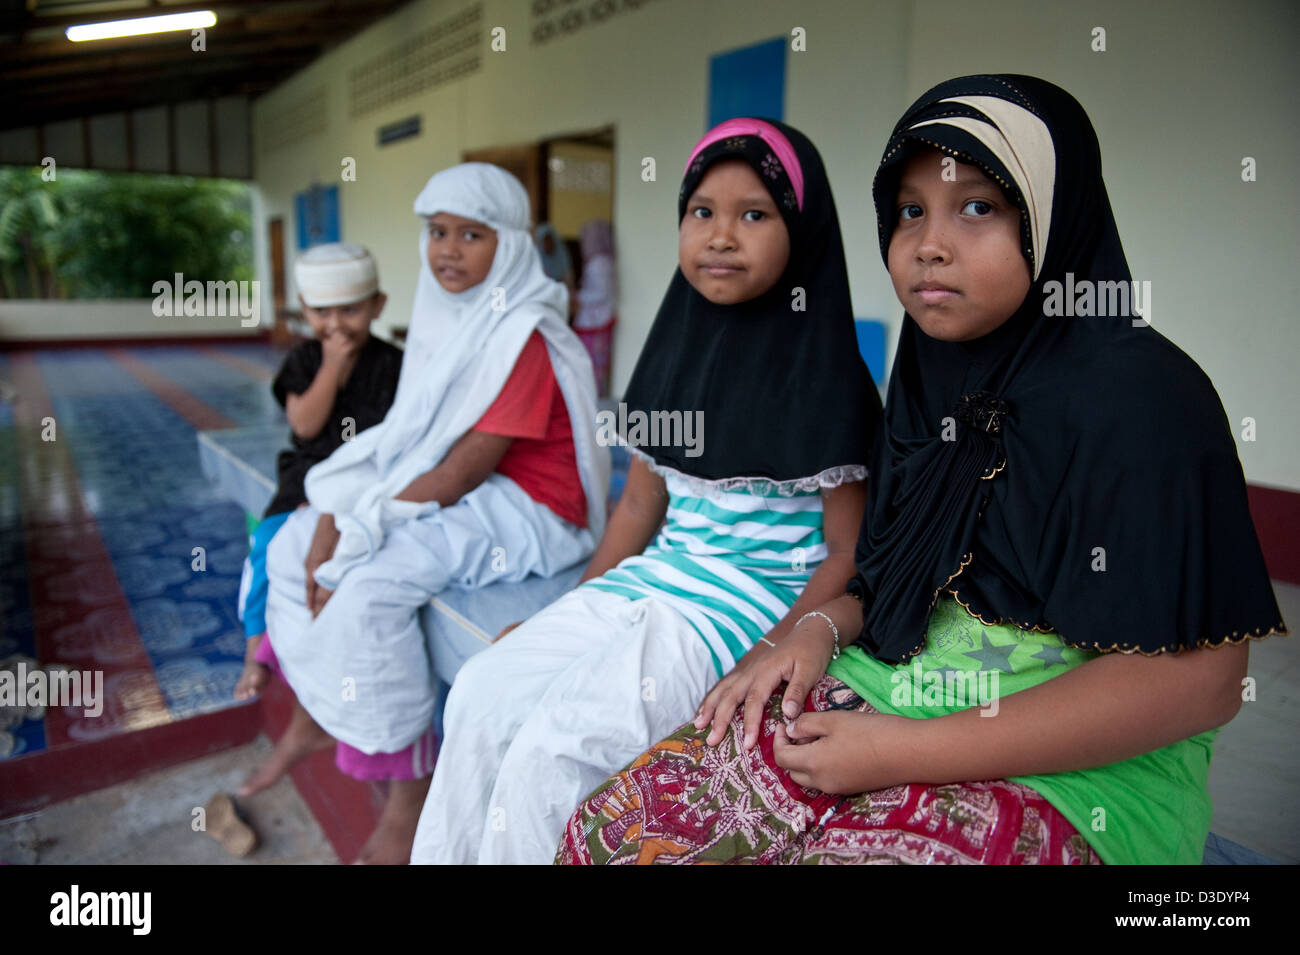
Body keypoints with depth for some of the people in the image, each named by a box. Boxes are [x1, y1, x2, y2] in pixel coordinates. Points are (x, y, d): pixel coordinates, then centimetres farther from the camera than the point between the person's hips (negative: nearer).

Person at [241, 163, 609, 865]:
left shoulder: (523, 338, -19)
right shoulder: (447, 321, 7)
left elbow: (463, 470, -22)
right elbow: (405, 438, 2)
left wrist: (360, 532, -19)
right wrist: (333, 519, -10)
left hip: (520, 510, -9)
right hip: (448, 491, 9)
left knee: (369, 586, -26)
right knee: (295, 546, 3)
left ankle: (409, 795, -8)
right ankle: (311, 717, 21)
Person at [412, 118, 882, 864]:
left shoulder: (826, 380, -10)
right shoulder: (679, 351, 9)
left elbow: (848, 553, -9)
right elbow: (640, 504, 13)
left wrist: (771, 659, -19)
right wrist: (573, 610, 7)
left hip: (755, 604, -6)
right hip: (652, 579, 7)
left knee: (553, 745, -19)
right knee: (482, 694, -4)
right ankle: (446, 853, 13)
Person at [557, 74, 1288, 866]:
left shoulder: (1140, 397, -13)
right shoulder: (937, 380, 11)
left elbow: (1199, 680, -17)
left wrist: (911, 751, -19)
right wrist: (823, 628, -1)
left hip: (1070, 770, -5)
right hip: (881, 696, 6)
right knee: (613, 829, -8)